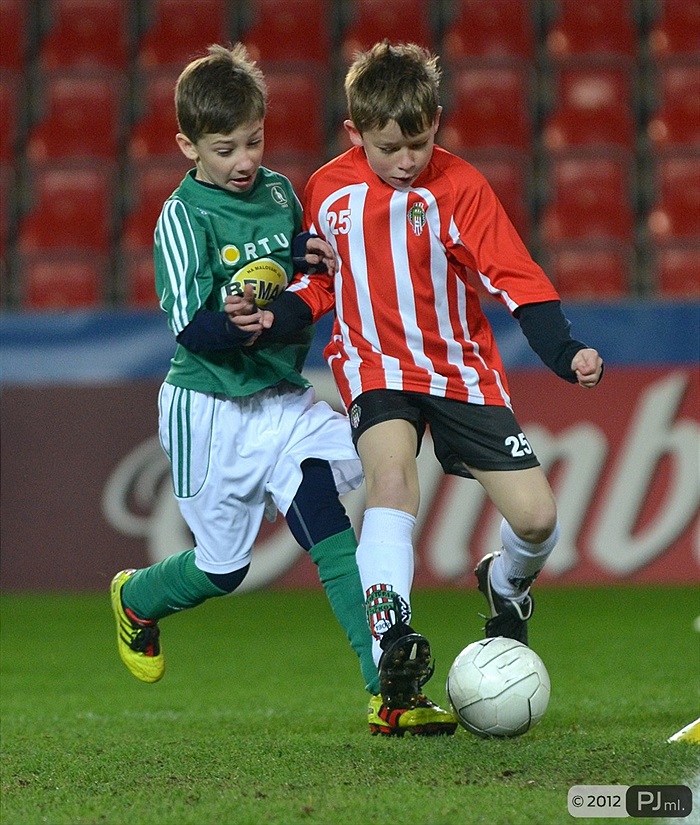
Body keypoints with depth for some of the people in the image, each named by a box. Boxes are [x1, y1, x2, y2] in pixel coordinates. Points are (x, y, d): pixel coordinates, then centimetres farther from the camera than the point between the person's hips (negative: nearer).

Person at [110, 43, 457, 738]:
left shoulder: (279, 193, 4)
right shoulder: (182, 217, -13)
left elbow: (308, 276, 18)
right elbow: (193, 333, -18)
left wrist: (311, 264, -5)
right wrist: (236, 320, -39)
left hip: (284, 397, 4)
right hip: (210, 411, -4)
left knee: (332, 535, -15)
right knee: (222, 568, 8)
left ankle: (389, 691, -21)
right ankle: (136, 598, 41)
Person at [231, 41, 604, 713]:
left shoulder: (458, 186, -10)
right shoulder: (327, 191, -2)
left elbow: (516, 280, -12)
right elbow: (318, 282, 10)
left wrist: (565, 352, -24)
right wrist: (274, 317, -10)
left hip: (462, 367, 0)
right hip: (376, 366, 0)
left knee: (536, 516, -7)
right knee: (392, 470, -33)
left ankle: (507, 585, 31)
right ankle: (391, 640, -43)